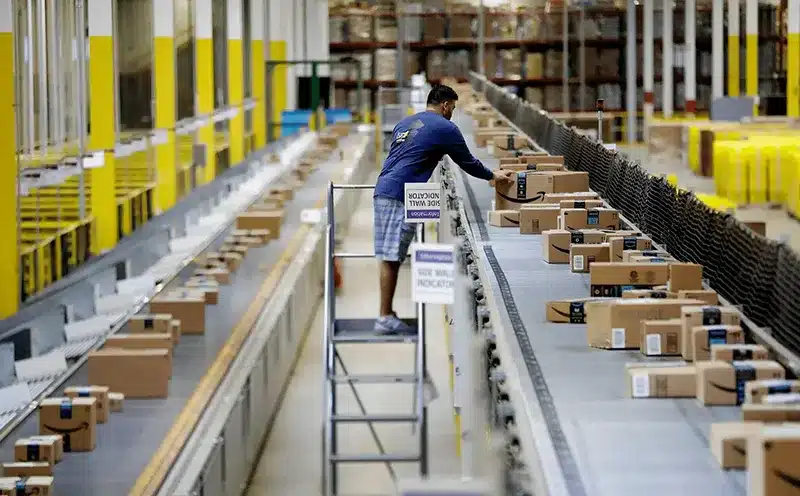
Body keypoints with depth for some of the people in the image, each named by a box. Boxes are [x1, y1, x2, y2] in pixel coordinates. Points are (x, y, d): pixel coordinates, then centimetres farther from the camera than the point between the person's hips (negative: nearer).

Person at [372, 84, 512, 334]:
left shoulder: (404, 123, 23)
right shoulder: (445, 128, 0)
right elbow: (467, 162, 9)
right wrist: (492, 176, 26)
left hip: (382, 191, 8)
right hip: (401, 197, -8)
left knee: (387, 258, 9)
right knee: (392, 258, -8)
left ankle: (387, 313, 12)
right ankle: (385, 318, -7)